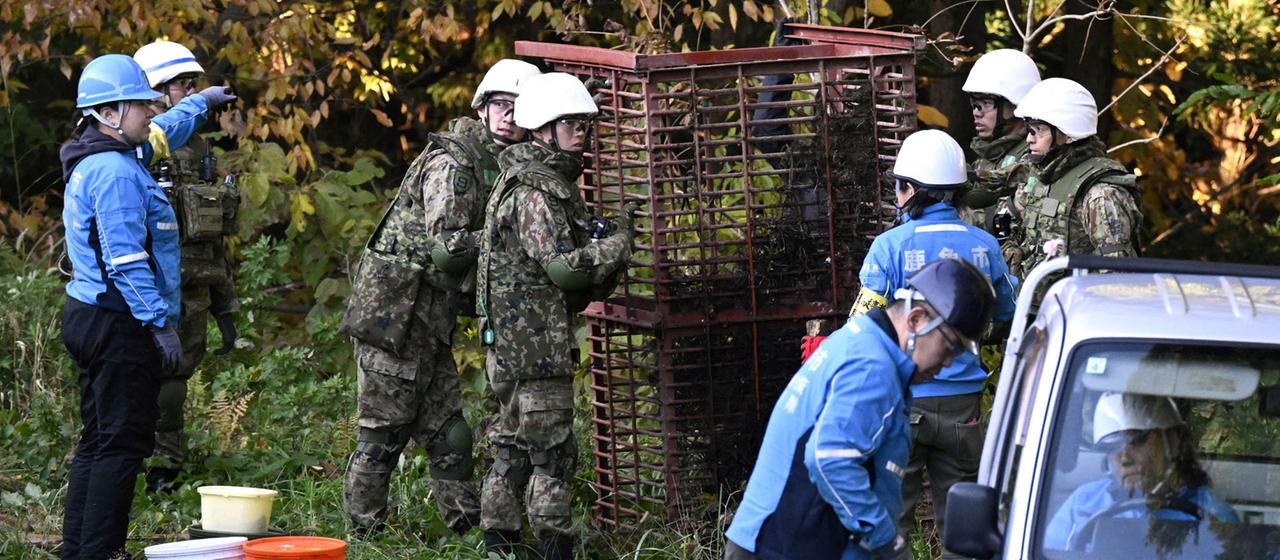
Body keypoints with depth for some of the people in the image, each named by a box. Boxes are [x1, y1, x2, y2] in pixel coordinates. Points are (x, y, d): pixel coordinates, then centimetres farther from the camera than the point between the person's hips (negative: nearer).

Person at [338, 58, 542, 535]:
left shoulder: (499, 169, 16)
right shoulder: (452, 164, -15)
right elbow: (447, 247, -21)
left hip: (429, 323, 9)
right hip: (393, 315, -9)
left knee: (450, 435, 11)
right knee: (383, 431, -3)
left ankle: (469, 528, 16)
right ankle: (363, 530, 3)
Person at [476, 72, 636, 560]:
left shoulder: (556, 183, 19)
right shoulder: (534, 191, -15)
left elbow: (572, 258, 26)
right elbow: (561, 265, -20)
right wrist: (618, 244, -12)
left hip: (511, 341, 11)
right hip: (534, 340, -11)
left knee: (513, 445, 13)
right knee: (552, 450, -9)